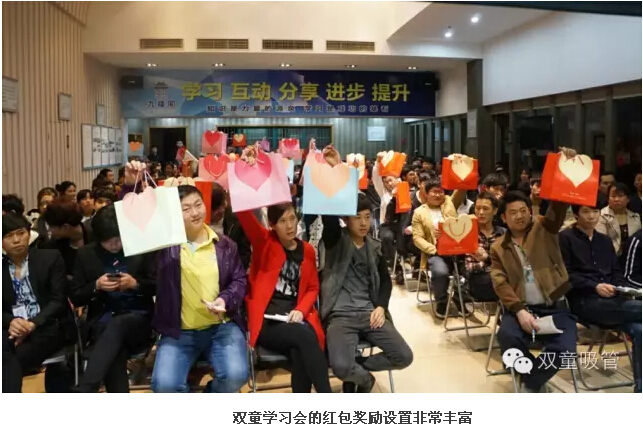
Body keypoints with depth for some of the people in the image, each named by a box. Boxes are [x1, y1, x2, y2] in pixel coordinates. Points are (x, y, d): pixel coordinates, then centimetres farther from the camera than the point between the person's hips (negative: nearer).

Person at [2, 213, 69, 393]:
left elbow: (59, 301, -1)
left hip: (46, 328, -2)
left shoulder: (50, 258, 6)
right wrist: (10, 322, -15)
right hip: (11, 329, 2)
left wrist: (33, 324, -17)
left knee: (10, 361, -32)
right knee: (8, 358, -35)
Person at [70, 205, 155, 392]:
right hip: (101, 322, 1)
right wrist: (96, 286, -12)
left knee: (117, 324, -37)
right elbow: (75, 298, 8)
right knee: (114, 353, -34)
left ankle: (84, 396, -40)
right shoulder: (86, 254, 6)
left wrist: (135, 284, -15)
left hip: (138, 319, -1)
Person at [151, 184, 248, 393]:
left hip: (222, 327, 1)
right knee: (164, 384, -22)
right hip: (178, 331, 0)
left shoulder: (225, 245, 5)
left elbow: (239, 280, 9)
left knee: (235, 375, -23)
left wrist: (226, 300, -11)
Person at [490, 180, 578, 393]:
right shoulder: (499, 247, 10)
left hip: (555, 307, 0)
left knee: (564, 348, -26)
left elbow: (558, 208, -11)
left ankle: (530, 385, 2)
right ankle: (536, 379, 2)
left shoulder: (544, 229, 8)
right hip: (521, 308, 0)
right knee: (507, 335, -30)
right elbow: (500, 282, -2)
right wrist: (519, 310, -18)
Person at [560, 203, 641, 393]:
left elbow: (616, 272, 20)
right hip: (584, 302, -6)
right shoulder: (565, 238, 4)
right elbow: (566, 274, -5)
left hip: (611, 301, 6)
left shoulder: (605, 241, 25)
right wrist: (595, 286, -17)